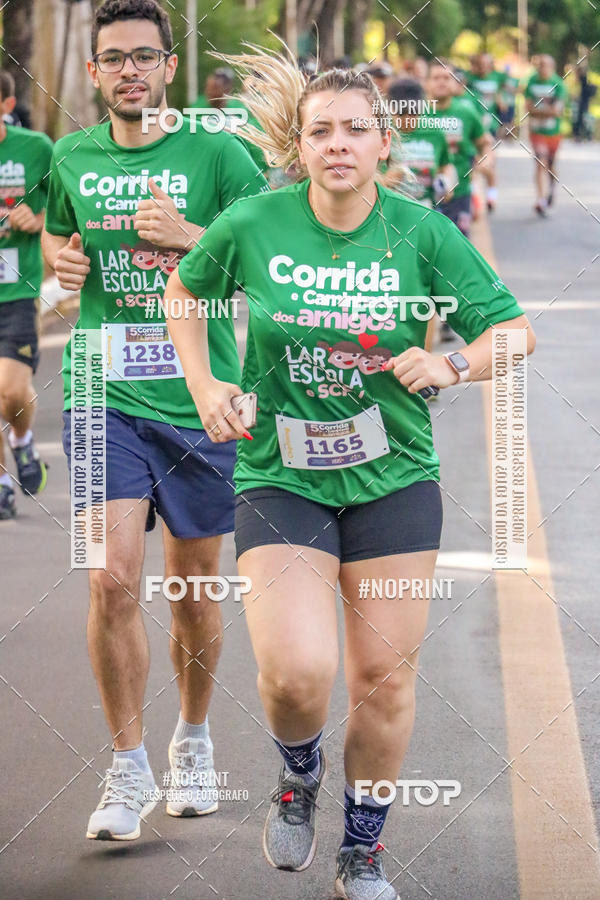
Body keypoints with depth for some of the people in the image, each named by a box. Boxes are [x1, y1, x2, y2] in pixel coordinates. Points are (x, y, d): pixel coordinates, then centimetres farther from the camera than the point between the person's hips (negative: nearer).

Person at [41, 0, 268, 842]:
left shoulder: (215, 154, -4)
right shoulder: (72, 158, 6)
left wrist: (190, 236, -19)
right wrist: (62, 261, 2)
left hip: (199, 397, -1)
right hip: (105, 394, 1)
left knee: (193, 588, 11)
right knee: (113, 580, -12)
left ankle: (193, 740, 35)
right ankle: (128, 767, 1)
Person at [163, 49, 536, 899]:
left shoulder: (424, 233, -6)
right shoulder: (252, 225, -6)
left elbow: (515, 330, -1)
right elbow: (185, 289, 14)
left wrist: (453, 365, -19)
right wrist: (203, 385, 3)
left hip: (394, 481, 1)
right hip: (280, 478, -1)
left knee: (385, 677, 5)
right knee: (297, 672, -18)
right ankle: (299, 772, 18)